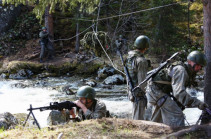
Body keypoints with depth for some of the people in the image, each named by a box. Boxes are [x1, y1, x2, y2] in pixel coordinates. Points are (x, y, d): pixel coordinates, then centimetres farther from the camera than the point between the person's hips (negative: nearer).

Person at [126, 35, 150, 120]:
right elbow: (142, 81, -24)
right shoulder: (141, 60, -22)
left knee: (134, 114, 21)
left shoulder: (129, 57, 5)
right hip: (139, 93, -9)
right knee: (139, 117, -1)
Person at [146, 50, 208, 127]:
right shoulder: (181, 70, -22)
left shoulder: (188, 73, 10)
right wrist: (197, 103, -35)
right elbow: (179, 92, -33)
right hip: (157, 92, -11)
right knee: (176, 115, -16)